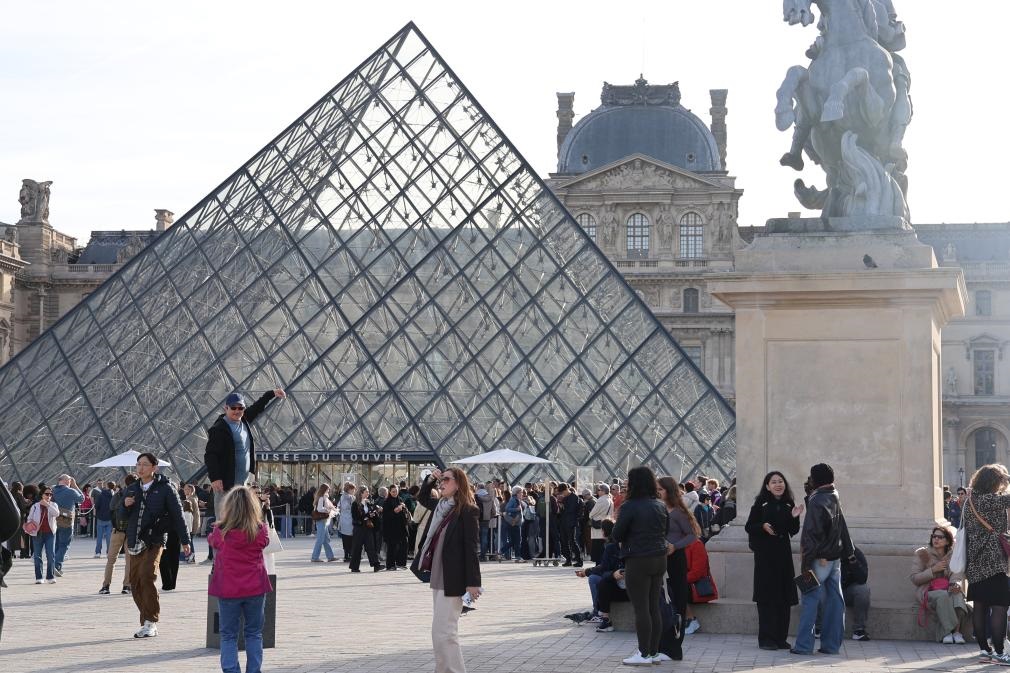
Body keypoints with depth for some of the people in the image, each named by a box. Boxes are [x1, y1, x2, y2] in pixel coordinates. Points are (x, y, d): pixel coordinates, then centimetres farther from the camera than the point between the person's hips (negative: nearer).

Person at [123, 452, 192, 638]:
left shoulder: (165, 488, -1)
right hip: (135, 543, 6)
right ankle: (147, 623, 14)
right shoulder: (132, 489, 13)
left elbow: (177, 514, 0)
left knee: (146, 576, -21)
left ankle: (151, 622, -13)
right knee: (135, 582, 4)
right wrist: (125, 505, -1)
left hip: (154, 541, -6)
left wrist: (185, 540, 0)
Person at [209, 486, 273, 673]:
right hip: (255, 588, 1)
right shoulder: (261, 531, -8)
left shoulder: (221, 532, -10)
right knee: (254, 633, 13)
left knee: (228, 635, 6)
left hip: (228, 589, -1)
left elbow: (211, 540, 11)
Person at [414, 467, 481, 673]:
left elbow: (472, 548, -15)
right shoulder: (441, 505, 11)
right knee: (441, 631, 15)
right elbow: (422, 498, 33)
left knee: (443, 632, -12)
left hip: (452, 579, -9)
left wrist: (472, 582, -18)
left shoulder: (468, 510, -12)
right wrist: (430, 480, 14)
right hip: (438, 576, 9)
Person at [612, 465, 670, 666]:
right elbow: (665, 532, 13)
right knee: (654, 608, 12)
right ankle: (654, 651, 17)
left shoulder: (629, 506, -13)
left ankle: (644, 654, -1)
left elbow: (617, 534, -11)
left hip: (638, 561, -7)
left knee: (641, 609, -2)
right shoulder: (660, 506, 6)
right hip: (659, 559, 7)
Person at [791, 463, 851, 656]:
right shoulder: (834, 499, 13)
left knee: (810, 600, -5)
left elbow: (812, 532, -16)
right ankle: (831, 644, 11)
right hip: (835, 557, 8)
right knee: (834, 600, 8)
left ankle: (804, 645, -6)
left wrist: (806, 560, -15)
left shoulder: (817, 500, -13)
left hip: (820, 558, -8)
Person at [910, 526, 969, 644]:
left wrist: (956, 584, -22)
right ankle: (948, 631, -37)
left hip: (948, 590, 2)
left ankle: (957, 631, -41)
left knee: (957, 594, -33)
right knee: (943, 596, -36)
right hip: (928, 592, -2)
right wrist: (933, 570, -13)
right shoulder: (921, 554, 6)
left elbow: (958, 576, 3)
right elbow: (914, 578, 0)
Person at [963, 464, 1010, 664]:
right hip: (992, 561, -9)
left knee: (979, 606, 9)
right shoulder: (989, 500, -14)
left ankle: (984, 650, 13)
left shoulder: (970, 500, 11)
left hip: (974, 563, 9)